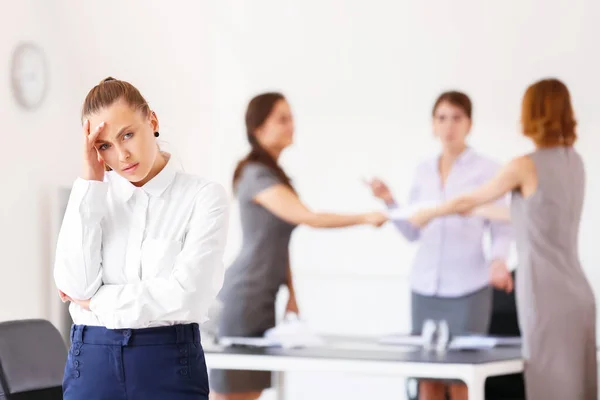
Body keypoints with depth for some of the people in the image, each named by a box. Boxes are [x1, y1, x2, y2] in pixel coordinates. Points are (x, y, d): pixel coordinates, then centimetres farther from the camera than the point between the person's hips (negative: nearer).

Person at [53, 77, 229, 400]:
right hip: (93, 364, 3)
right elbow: (74, 284, -8)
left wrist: (95, 301, -6)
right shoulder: (91, 197, 8)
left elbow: (187, 294, -15)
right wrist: (91, 181, -7)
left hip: (170, 365, -3)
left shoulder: (204, 197, -3)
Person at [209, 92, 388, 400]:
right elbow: (308, 218, -27)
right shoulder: (257, 176, -16)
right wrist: (365, 218, -29)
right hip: (243, 297, -10)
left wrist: (291, 293, 14)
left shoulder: (273, 175, 16)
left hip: (262, 300, 10)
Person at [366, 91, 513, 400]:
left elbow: (501, 229, -2)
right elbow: (412, 232, 14)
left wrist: (499, 261, -21)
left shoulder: (486, 170, -2)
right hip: (425, 285, 4)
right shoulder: (423, 171, 12)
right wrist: (389, 201, 0)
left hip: (467, 289, -4)